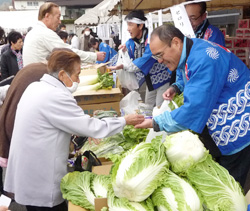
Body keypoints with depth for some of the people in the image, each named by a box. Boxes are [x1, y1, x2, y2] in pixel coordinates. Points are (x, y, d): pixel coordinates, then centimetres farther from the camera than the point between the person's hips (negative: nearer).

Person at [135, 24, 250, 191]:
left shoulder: (203, 59, -30)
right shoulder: (188, 54, 2)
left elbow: (194, 111, -33)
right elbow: (187, 79, 24)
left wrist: (156, 123, -23)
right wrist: (176, 88, 1)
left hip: (236, 132, -10)